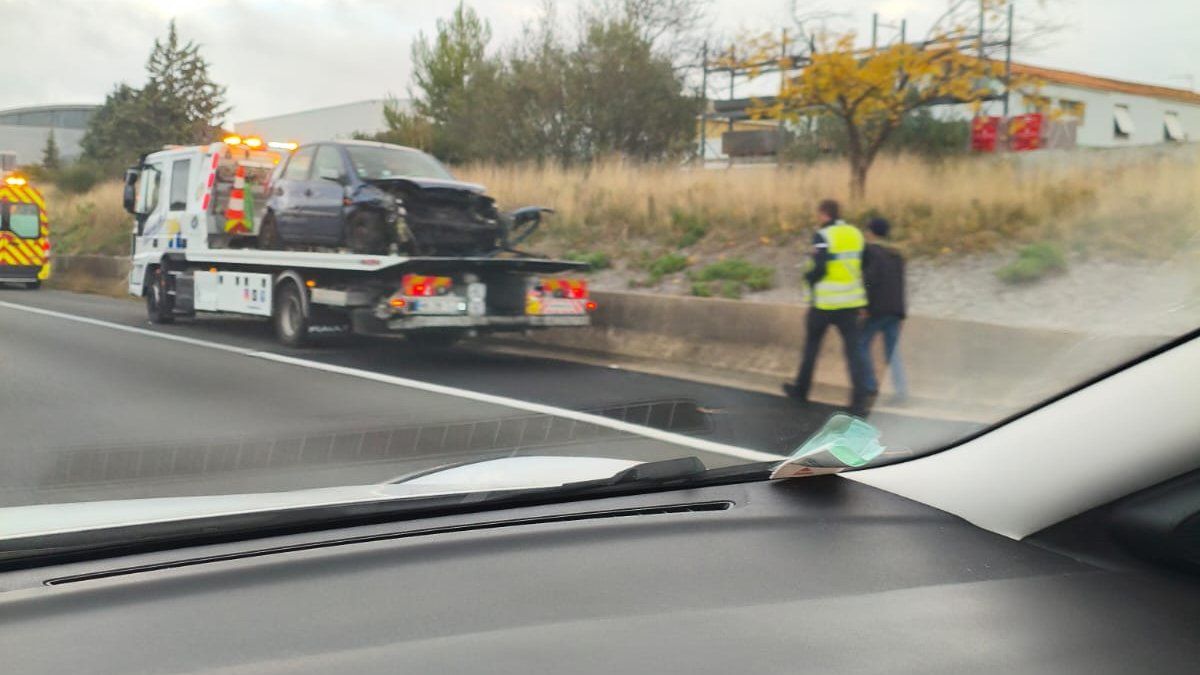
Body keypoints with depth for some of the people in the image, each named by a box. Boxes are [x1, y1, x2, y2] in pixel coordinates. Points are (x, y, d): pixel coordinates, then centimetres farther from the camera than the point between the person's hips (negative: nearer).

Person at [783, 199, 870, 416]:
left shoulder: (823, 236, -11)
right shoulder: (855, 233, 7)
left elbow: (820, 268, -19)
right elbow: (863, 266, 11)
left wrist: (809, 277, 1)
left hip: (825, 302, -4)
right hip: (851, 300, 4)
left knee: (812, 345, 16)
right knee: (852, 351, 1)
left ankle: (801, 389, 29)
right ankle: (859, 401, -9)